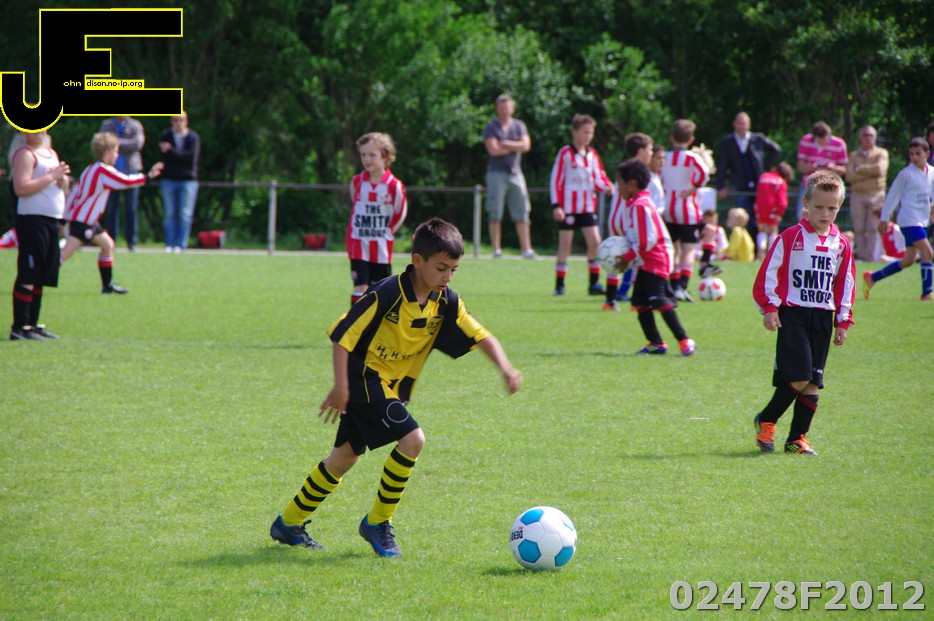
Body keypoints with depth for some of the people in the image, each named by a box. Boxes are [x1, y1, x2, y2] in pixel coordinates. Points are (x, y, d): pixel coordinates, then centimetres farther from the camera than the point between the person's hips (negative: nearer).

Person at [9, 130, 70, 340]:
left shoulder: (51, 153, 19)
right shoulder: (25, 154, -8)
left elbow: (63, 188, 24)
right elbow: (21, 187, -21)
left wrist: (63, 179, 1)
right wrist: (51, 176, -18)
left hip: (51, 220, 9)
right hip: (32, 219, -9)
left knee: (40, 277, 11)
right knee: (28, 276, -10)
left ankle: (32, 324, 17)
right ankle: (19, 328, -10)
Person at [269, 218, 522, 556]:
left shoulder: (446, 303, -3)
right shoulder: (387, 294, -22)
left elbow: (481, 336, 0)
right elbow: (344, 334, -19)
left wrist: (506, 369, -18)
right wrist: (340, 387, -21)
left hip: (394, 387, 8)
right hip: (363, 380, -8)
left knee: (346, 455, 15)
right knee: (412, 439, -20)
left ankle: (289, 524, 28)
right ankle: (378, 522, -5)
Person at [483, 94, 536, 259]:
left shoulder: (519, 126, 12)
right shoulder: (491, 127, 0)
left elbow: (526, 145, -2)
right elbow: (493, 150, -12)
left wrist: (505, 144, -9)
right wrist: (515, 147, -5)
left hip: (515, 173, 3)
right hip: (497, 173, -3)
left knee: (522, 213, 0)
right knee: (495, 214, -4)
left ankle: (526, 250, 0)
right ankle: (496, 250, -1)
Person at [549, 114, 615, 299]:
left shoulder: (592, 154, 10)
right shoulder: (565, 154, -7)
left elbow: (598, 178, 15)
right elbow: (555, 180, -7)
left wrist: (606, 186, -8)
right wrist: (556, 205, -14)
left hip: (588, 206, 5)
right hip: (568, 207, -5)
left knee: (595, 242, -3)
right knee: (565, 245, -1)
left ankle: (594, 284, 3)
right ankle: (559, 285, 5)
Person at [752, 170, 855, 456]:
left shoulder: (841, 244, 9)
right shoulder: (791, 238, -4)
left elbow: (846, 283, 16)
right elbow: (769, 271, -3)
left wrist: (843, 320, 12)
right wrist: (769, 308, -8)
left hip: (823, 318, 5)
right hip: (793, 314, -5)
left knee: (813, 383, 3)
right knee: (799, 377, -15)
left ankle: (797, 438, 11)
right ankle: (766, 421, 5)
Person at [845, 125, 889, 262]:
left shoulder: (881, 153, 8)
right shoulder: (853, 156, 12)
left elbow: (880, 169, -12)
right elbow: (849, 176, -2)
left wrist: (859, 169, -4)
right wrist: (870, 172, -9)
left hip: (876, 195, -2)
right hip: (857, 195, 2)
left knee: (873, 228, -8)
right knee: (859, 229, 0)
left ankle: (871, 257, -8)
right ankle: (860, 255, 4)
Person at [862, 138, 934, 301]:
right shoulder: (906, 174, -9)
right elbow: (893, 195, -3)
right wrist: (884, 219, -1)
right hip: (909, 220, -7)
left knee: (908, 260, 10)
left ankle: (871, 277, 22)